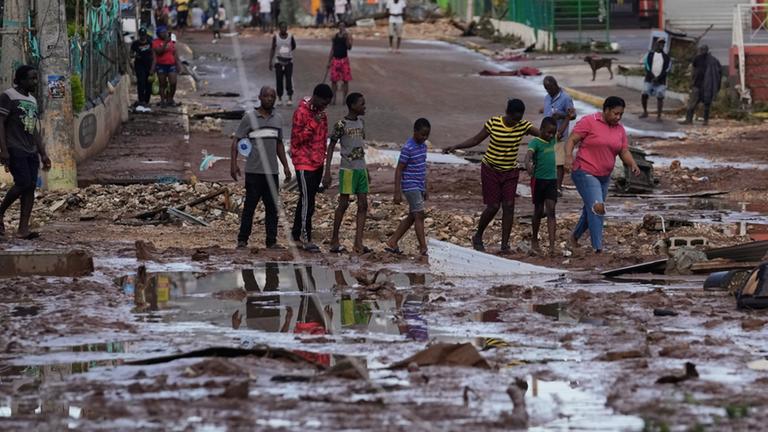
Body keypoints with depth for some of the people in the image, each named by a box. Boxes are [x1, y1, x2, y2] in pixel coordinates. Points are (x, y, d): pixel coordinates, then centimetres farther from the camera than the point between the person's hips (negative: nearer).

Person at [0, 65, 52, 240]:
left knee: (31, 187, -2)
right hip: (15, 150, -7)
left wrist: (43, 154, 17)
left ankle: (23, 229, -2)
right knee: (23, 183, -17)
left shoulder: (32, 100, 18)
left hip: (31, 152, 7)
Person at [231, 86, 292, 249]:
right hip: (253, 171, -4)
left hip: (272, 171, 4)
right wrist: (233, 163, -11)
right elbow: (236, 141, -2)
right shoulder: (250, 117, -2)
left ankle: (272, 241, 7)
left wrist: (286, 166, 17)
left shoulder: (278, 119, 13)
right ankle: (242, 240, 5)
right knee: (250, 205, -2)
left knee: (272, 207, 4)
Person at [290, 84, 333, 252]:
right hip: (304, 163, -8)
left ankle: (297, 232, 22)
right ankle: (306, 238, -10)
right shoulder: (301, 112, -15)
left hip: (317, 162, 8)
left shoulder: (320, 112, 10)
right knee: (307, 200, -10)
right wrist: (313, 124, -24)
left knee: (307, 199, 13)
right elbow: (297, 139, -17)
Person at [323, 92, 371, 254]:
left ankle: (358, 242, -1)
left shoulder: (361, 123, 12)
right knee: (344, 204, -3)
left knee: (363, 205, 0)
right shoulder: (341, 125, -9)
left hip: (361, 169, 7)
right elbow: (331, 147, -6)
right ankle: (334, 240, 8)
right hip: (347, 169, -7)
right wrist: (327, 172, -11)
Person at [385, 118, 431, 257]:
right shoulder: (408, 148, -15)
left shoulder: (423, 146, 11)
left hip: (419, 187, 9)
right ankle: (423, 249, -12)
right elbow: (399, 170, -14)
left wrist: (425, 189, 22)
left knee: (411, 217, 11)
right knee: (419, 215, -11)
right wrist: (397, 192, -17)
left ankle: (392, 243, 18)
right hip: (410, 187, -9)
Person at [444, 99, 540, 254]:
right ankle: (478, 237, 18)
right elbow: (476, 139, -5)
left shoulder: (523, 126, -7)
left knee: (509, 206, -7)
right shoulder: (493, 123, -14)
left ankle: (505, 244, -1)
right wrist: (456, 147, -13)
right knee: (493, 207, -5)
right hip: (491, 170, -3)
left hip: (510, 171, 3)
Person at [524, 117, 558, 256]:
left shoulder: (552, 140, 7)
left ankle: (552, 246, -14)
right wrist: (528, 163, -51)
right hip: (539, 180, -4)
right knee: (539, 211, 8)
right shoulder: (535, 142, -12)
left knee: (551, 211, -5)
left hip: (552, 180, 4)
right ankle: (534, 240, 27)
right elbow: (529, 154, -31)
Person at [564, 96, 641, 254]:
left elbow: (624, 152, 8)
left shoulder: (620, 129, 9)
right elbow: (571, 140, -12)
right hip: (585, 172, -7)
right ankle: (598, 248, -22)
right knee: (597, 207, -20)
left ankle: (574, 237, 39)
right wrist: (568, 156, -29)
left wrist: (632, 164, -11)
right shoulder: (589, 122, -10)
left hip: (604, 176, 7)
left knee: (591, 210, 15)